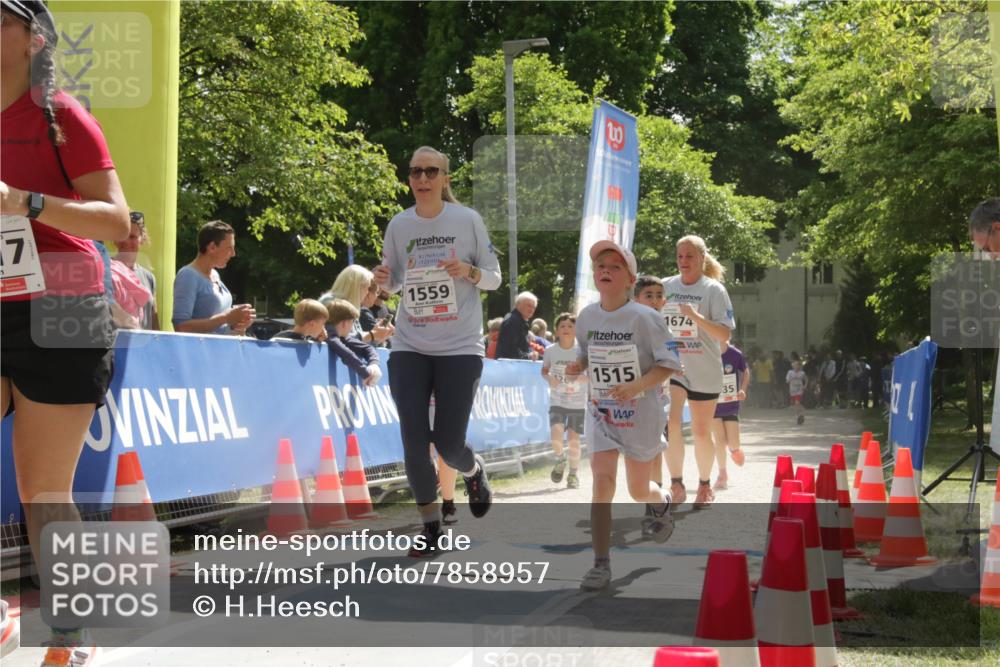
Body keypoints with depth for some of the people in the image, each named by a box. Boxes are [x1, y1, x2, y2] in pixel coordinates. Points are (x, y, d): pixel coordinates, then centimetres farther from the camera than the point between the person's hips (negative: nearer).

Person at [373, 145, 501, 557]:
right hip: (409, 348, 3)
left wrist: (470, 272, -19)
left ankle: (473, 470, 31)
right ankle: (430, 525, 11)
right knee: (413, 440, -4)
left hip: (460, 348, -2)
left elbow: (494, 277, 3)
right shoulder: (399, 225, 3)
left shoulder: (467, 220, -4)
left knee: (448, 443, -6)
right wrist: (384, 280, -9)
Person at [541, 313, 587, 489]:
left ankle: (573, 474, 18)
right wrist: (549, 378, -10)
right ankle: (560, 459, 13)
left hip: (578, 402, -1)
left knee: (573, 439, -1)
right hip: (557, 401, 1)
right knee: (556, 434, -18)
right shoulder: (550, 351, -3)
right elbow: (544, 370, 12)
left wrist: (580, 377, -23)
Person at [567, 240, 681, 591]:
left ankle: (663, 501, 51)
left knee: (639, 491, 11)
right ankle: (601, 565, -11)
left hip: (641, 410, -2)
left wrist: (636, 386, -27)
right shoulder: (586, 317, -2)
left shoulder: (645, 318, -15)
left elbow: (669, 363, -13)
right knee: (602, 479, -15)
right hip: (601, 410, 3)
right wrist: (577, 368, -9)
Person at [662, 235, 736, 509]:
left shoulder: (714, 290, -6)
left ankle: (705, 485, 28)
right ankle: (676, 484, -7)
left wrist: (696, 317, -26)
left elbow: (724, 334, -14)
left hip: (705, 371, -2)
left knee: (701, 432, 7)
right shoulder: (666, 286, 4)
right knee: (670, 421, -18)